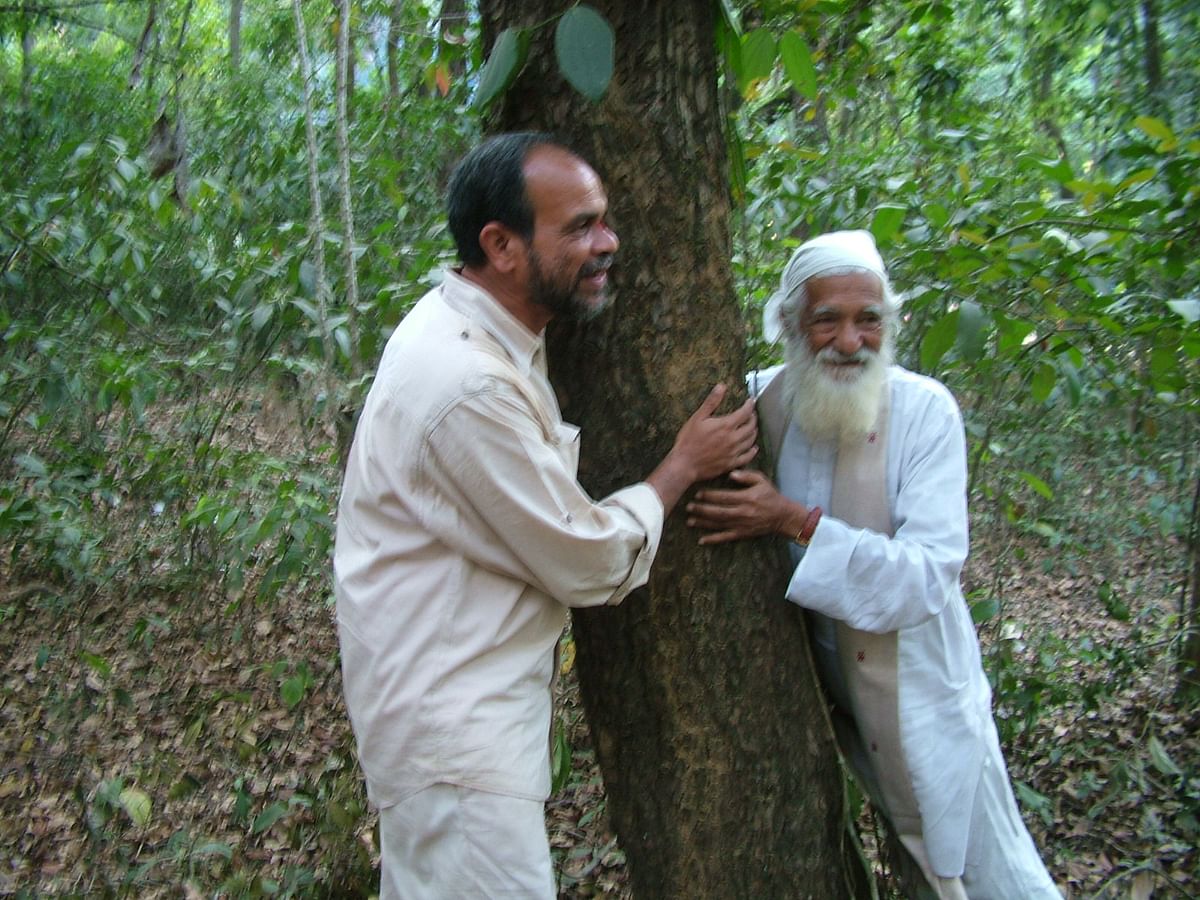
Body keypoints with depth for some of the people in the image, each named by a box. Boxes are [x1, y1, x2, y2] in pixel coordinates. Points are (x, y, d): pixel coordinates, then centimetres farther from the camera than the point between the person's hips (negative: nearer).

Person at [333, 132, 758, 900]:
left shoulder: (474, 330, 3)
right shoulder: (469, 383, -27)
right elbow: (593, 566, -18)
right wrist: (683, 468, -4)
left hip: (466, 703, 10)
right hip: (453, 729, -9)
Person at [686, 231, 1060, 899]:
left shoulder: (925, 410, -19)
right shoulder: (761, 400, -9)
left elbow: (928, 577, -27)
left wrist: (796, 521, -35)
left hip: (918, 691, -2)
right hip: (811, 688, 3)